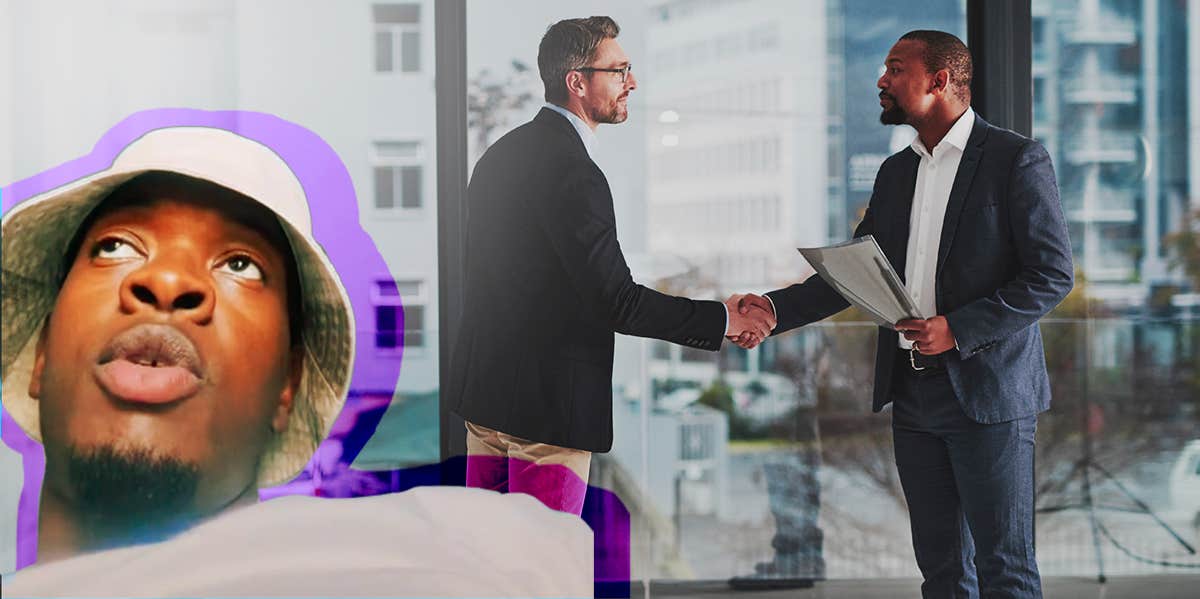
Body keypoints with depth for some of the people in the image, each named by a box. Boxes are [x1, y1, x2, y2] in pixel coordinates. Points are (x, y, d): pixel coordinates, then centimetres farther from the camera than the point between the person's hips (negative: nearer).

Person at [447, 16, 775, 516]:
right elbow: (616, 300, -21)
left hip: (484, 386, 9)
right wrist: (723, 320, -12)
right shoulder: (571, 170, -19)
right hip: (546, 404, -9)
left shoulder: (501, 153, 11)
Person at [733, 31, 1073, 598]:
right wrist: (775, 309, -1)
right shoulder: (896, 172, 14)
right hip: (913, 396, 7)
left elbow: (1053, 274, -11)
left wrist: (958, 329, -19)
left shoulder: (1017, 160, -7)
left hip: (988, 394, -6)